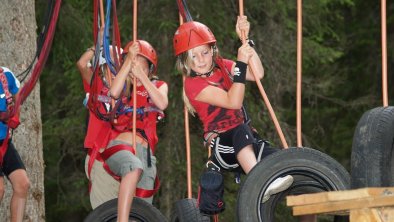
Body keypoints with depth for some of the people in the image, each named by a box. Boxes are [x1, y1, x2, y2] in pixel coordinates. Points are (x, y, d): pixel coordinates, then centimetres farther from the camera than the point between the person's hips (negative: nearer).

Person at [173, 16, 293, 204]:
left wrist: (246, 40, -8)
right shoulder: (193, 84, -11)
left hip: (242, 141, 7)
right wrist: (241, 63, -27)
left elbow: (258, 74, -2)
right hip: (220, 142, -7)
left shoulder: (221, 67, 10)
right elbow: (233, 102, -22)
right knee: (241, 130, -39)